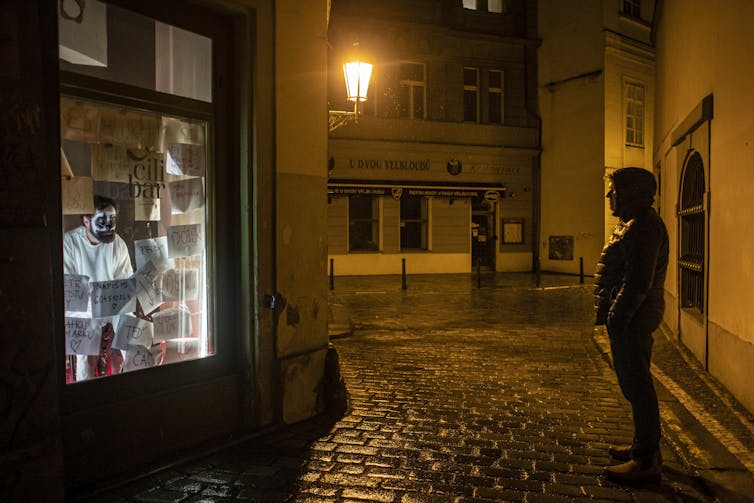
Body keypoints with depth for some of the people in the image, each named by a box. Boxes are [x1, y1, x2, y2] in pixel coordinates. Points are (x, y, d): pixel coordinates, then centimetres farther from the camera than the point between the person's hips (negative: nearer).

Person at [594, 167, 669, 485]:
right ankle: (645, 446, 31)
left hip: (632, 319, -11)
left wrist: (617, 318, -22)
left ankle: (646, 461, 4)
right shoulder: (633, 223, 17)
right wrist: (612, 315, 20)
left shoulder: (643, 226, -17)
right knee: (635, 383, 18)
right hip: (631, 318, 11)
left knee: (636, 386, -5)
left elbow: (638, 282, -24)